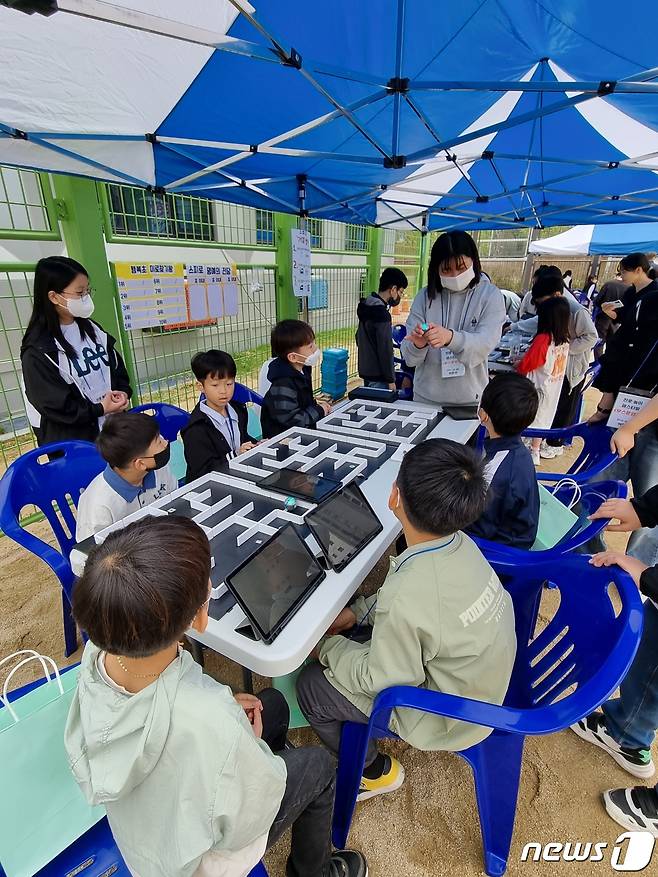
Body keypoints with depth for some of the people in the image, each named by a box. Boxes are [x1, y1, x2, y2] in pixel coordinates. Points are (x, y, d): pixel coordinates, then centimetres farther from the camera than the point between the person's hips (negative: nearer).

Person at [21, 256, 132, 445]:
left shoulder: (91, 329, 5)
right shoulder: (38, 350, -16)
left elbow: (117, 367, 11)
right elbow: (53, 405, -16)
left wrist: (123, 392, -8)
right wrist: (99, 409, -19)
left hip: (112, 428, 6)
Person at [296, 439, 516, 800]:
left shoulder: (405, 601, -39)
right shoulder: (460, 543, -16)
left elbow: (380, 680, -22)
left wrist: (327, 647, -7)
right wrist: (358, 611, 0)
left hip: (446, 720, -6)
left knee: (311, 685, 3)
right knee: (359, 639, 16)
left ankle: (375, 772, 26)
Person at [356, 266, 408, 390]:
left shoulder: (366, 306, 9)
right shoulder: (382, 313, -20)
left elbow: (359, 339, 19)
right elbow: (385, 349, -21)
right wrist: (391, 380, -16)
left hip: (365, 370, 10)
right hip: (378, 376, -10)